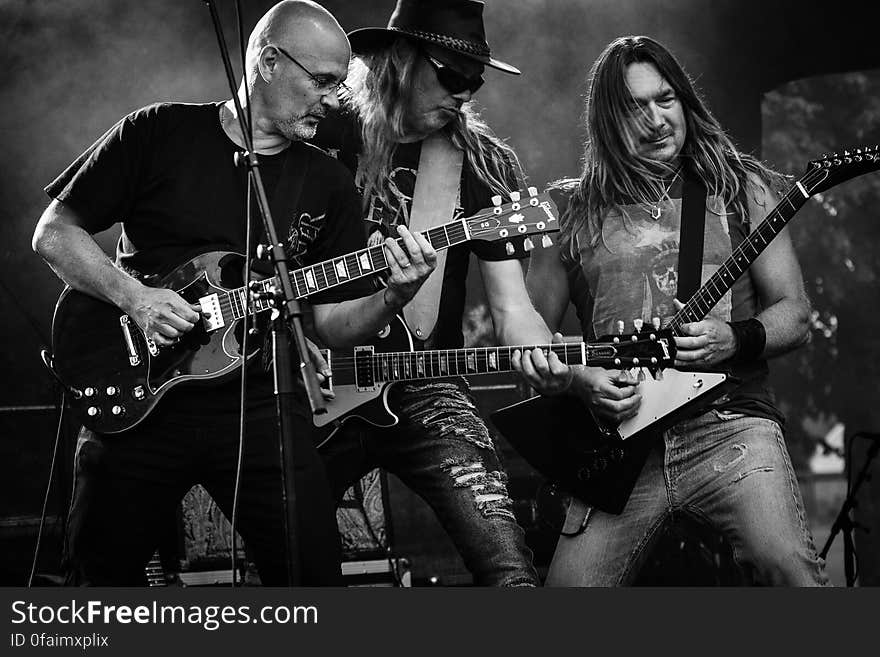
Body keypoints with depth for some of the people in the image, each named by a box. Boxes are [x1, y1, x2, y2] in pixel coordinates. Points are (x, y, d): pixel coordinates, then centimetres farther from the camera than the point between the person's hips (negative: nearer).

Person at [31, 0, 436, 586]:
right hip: (137, 401, -2)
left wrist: (394, 295, -12)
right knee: (100, 576, 4)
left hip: (260, 405, 2)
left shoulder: (328, 183, 9)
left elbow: (333, 324, 8)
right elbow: (53, 231, 1)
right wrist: (132, 296, -13)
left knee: (315, 579, -3)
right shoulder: (160, 133, 1)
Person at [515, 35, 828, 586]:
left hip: (730, 422, -1)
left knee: (788, 566, -25)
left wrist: (736, 340, -9)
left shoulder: (741, 189, 13)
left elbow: (796, 314, 11)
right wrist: (578, 380, -4)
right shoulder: (575, 214, 12)